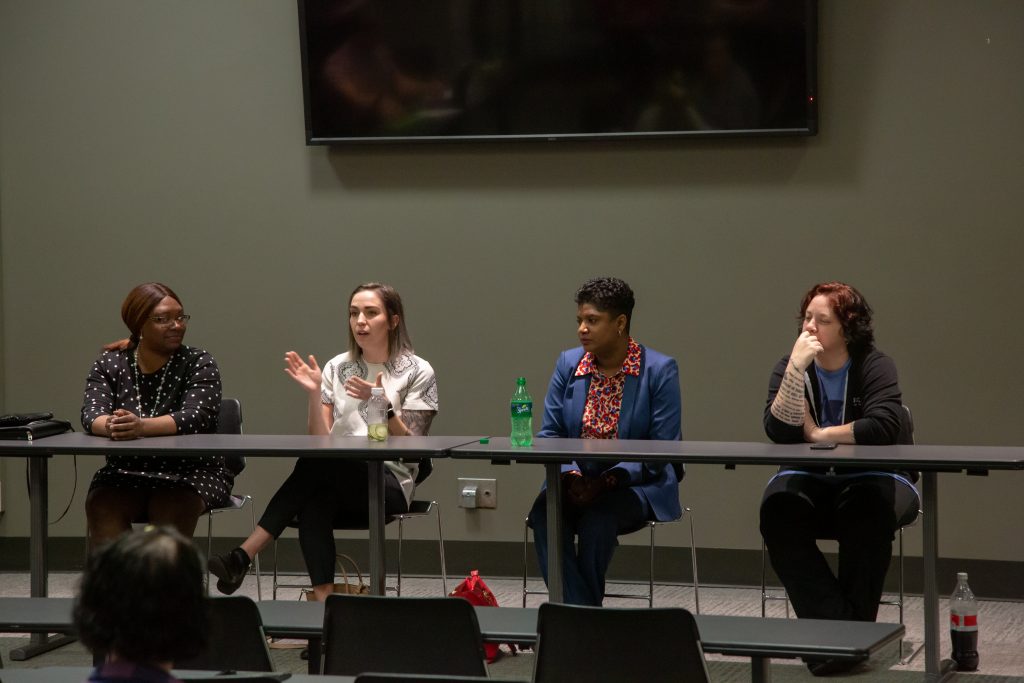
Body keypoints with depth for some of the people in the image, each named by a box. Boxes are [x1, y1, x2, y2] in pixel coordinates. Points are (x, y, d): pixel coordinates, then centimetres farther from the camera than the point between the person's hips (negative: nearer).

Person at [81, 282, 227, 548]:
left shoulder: (200, 364, -2)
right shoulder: (109, 365, 6)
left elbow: (195, 417, -18)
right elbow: (92, 414, -10)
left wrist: (141, 426, -38)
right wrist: (110, 426, -36)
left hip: (191, 473, -2)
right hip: (124, 473, 2)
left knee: (172, 510, -34)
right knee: (102, 510, -29)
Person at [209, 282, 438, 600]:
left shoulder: (417, 372, 2)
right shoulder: (337, 368, 13)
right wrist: (314, 394, -11)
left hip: (390, 486, -3)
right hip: (339, 483, 3)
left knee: (315, 465, -33)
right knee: (314, 502, -36)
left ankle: (243, 557, -35)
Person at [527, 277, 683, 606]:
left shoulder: (660, 370, -5)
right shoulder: (568, 364, 8)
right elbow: (549, 434, 7)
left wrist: (610, 479, -20)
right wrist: (570, 475, -13)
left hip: (637, 485, -3)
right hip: (575, 481, 4)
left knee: (597, 518, -35)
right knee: (544, 512, -29)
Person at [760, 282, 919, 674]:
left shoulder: (874, 366, -6)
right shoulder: (790, 366, 3)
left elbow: (884, 426, -23)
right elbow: (778, 431, -13)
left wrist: (819, 434, -15)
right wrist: (796, 368, -21)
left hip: (870, 479, -3)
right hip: (808, 481, 3)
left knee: (868, 511, -37)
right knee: (777, 510, -30)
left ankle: (853, 624, -23)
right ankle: (836, 624, -28)